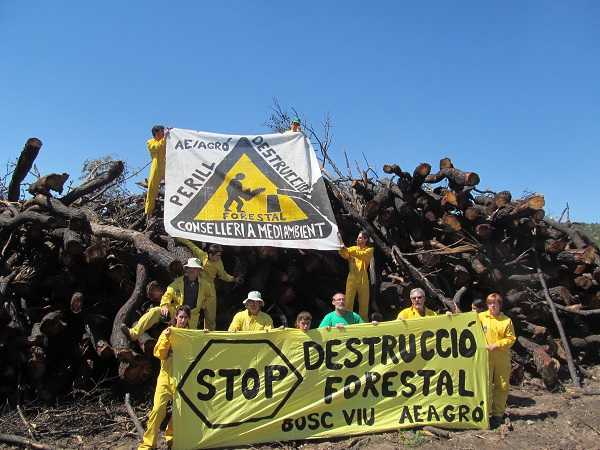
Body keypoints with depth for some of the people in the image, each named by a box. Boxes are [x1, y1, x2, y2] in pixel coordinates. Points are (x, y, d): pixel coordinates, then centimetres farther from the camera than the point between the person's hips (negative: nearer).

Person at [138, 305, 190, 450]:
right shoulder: (167, 332, 1)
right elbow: (159, 354, -7)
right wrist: (166, 338, -20)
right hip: (166, 377, -1)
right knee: (158, 409, -13)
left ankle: (171, 437, 30)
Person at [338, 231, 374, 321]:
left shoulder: (369, 250, 3)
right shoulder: (352, 248, 11)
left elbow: (362, 255, -19)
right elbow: (344, 255, -10)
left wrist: (349, 250, -30)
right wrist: (342, 247, -30)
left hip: (363, 280, -1)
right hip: (352, 278, 1)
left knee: (364, 302, 8)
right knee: (348, 301, -2)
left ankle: (363, 321, 21)